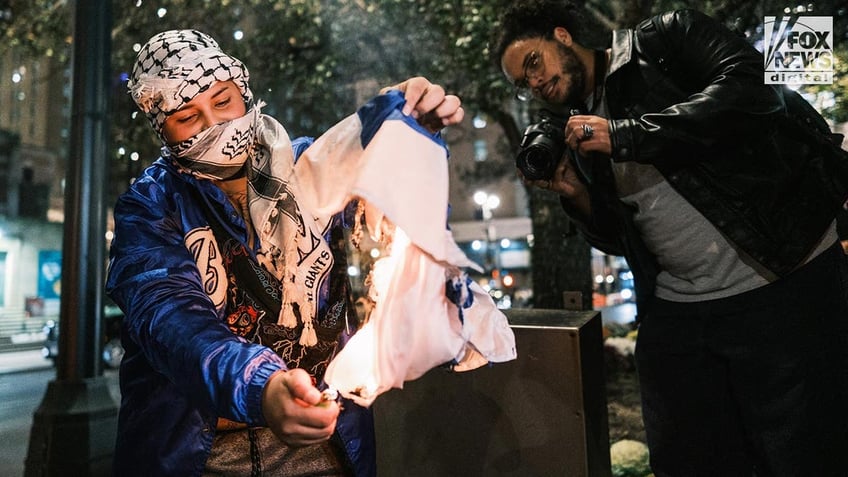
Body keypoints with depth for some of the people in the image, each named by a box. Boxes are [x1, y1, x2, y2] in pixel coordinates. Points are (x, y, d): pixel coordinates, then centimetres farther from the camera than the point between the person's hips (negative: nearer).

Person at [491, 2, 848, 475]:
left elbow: (749, 82, -18)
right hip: (677, 310, 6)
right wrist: (574, 192, -3)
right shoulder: (577, 137, 13)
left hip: (786, 281, -5)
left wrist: (626, 133, -19)